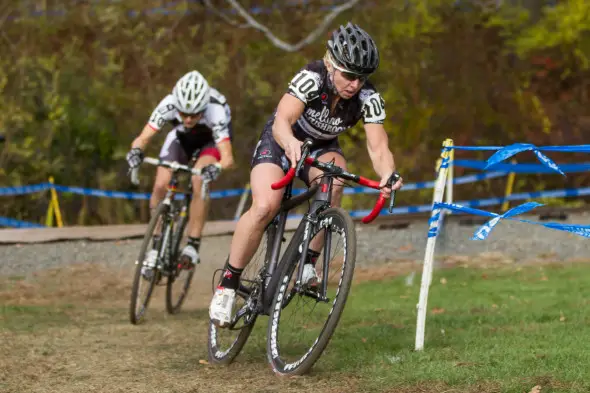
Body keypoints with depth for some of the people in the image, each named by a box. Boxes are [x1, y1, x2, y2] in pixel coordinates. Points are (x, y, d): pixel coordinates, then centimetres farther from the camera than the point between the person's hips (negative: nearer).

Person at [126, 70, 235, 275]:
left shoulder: (215, 112, -42)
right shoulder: (168, 105, -35)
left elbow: (228, 158, -46)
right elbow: (143, 138, -35)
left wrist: (216, 168, -67)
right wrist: (136, 150, -58)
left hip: (211, 139, -3)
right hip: (182, 137, 3)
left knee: (199, 182, -29)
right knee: (161, 185, -15)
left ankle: (193, 245, -19)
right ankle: (156, 246, -1)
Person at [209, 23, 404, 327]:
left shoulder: (369, 99, -23)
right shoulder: (311, 79, -32)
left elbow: (378, 147, -32)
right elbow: (281, 122, -45)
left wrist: (388, 175, -54)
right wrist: (291, 143, -68)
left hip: (321, 148, 3)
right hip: (280, 142, -3)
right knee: (265, 207, -28)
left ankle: (308, 262, -21)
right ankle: (228, 285, -11)